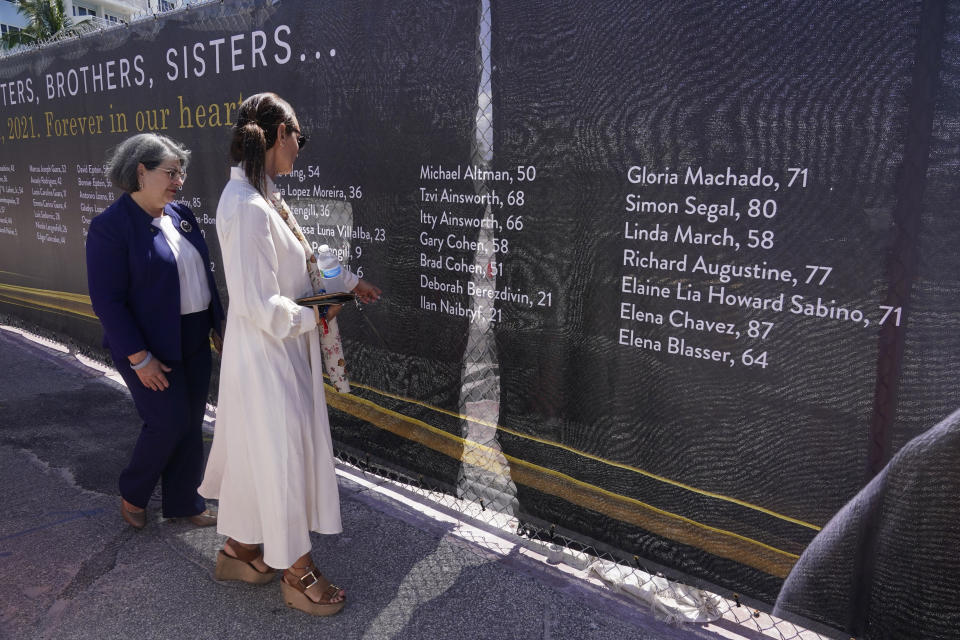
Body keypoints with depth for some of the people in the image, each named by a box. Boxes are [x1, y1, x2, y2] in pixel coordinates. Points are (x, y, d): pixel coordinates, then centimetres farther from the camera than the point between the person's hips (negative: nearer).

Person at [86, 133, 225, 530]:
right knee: (168, 424, 0)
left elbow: (202, 274, 14)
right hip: (152, 348, -7)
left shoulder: (181, 215, 6)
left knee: (191, 424, 13)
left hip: (193, 341, 7)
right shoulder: (110, 225, -15)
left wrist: (217, 324, 11)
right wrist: (140, 358, -18)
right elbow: (107, 301, -17)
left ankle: (183, 502, 29)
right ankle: (132, 493, 28)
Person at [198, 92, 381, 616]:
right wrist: (312, 317, -11)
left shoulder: (262, 197, 6)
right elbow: (259, 306, -26)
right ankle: (297, 572, 27)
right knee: (282, 455, 6)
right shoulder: (247, 207, -24)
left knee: (258, 451, 21)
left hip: (280, 352, 9)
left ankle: (239, 549, 41)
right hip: (267, 356, -9)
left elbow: (296, 268, 18)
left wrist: (349, 282, 22)